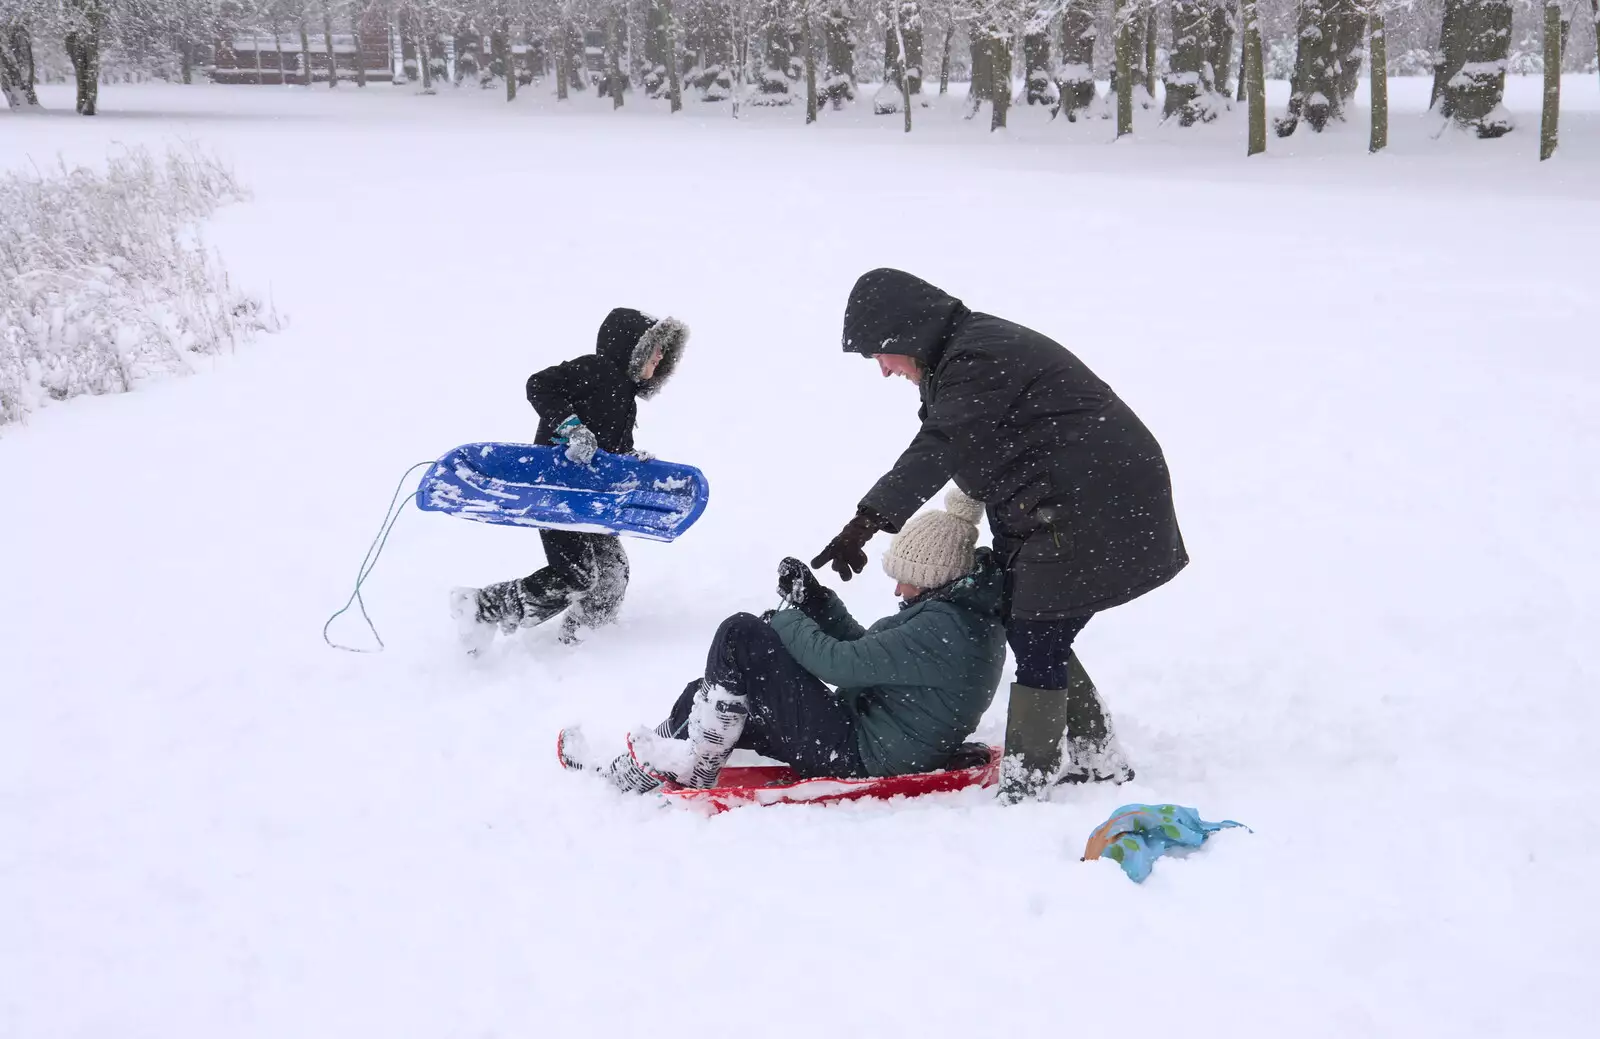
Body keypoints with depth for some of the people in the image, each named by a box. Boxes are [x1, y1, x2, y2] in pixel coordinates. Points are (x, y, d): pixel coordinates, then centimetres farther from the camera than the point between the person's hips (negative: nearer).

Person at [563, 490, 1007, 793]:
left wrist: (787, 619, -7)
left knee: (742, 634, -13)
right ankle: (630, 775, 18)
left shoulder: (943, 628, -23)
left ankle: (692, 764, -1)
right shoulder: (958, 611, 9)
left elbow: (839, 663, -24)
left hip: (857, 756, -11)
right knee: (707, 694, 13)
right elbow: (865, 649, 16)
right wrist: (816, 601, 3)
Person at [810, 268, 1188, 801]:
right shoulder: (973, 352, 16)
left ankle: (1026, 783, -4)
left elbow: (936, 452, -29)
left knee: (1036, 640, -8)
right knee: (1035, 633, 14)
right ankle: (1097, 759, 22)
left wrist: (867, 522, -35)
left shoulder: (976, 361, -19)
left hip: (1094, 511, -11)